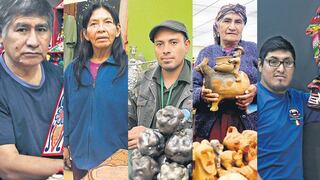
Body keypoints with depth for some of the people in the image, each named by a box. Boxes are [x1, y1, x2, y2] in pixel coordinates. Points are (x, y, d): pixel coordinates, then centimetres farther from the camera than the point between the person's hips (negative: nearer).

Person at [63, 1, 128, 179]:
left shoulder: (126, 68, -12)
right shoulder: (73, 69, 1)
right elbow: (67, 111, 10)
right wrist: (66, 144, 11)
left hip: (117, 158, -4)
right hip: (81, 156, 4)